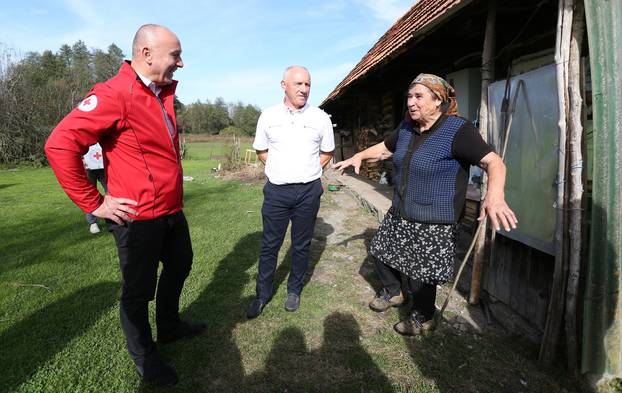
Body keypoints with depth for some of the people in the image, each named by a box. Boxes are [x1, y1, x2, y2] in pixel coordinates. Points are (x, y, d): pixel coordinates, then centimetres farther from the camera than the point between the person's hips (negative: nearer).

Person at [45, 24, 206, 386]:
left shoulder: (164, 94, 9)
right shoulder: (115, 94, -19)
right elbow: (60, 145, -24)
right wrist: (94, 204, -19)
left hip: (172, 211, 9)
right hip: (138, 218, -9)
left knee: (179, 266, 25)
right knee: (139, 291, 9)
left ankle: (170, 327, 48)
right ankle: (146, 360, 32)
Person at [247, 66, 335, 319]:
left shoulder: (320, 117, 1)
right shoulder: (268, 116, 2)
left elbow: (327, 152, 11)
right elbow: (261, 150, 12)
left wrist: (307, 172, 3)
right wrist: (280, 169, 3)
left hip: (308, 191, 0)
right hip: (276, 190, 0)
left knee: (301, 245, 11)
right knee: (270, 245, 6)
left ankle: (294, 290, 29)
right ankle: (263, 293, 22)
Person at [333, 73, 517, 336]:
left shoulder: (457, 130, -18)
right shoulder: (406, 128, 5)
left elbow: (493, 162, -24)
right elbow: (384, 148, 21)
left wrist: (494, 194, -43)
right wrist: (359, 156, 5)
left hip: (434, 222, -7)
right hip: (399, 215, 8)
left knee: (420, 274, 3)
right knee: (379, 251, 18)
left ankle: (423, 319, 33)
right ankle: (392, 293, 45)